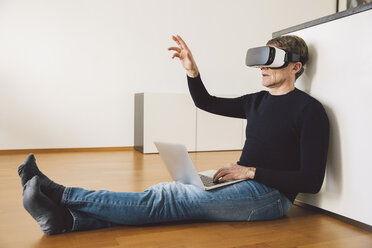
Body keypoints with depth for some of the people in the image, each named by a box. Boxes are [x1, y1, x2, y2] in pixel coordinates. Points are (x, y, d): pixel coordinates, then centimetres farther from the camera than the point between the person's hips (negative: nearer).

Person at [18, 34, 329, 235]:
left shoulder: (309, 110, -9)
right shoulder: (257, 101, 15)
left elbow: (312, 181, -14)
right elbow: (206, 102, 23)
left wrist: (250, 171, -17)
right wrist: (193, 71, 5)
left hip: (269, 195, -7)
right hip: (243, 186, 7)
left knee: (166, 198, -21)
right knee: (167, 197, -16)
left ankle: (58, 193, -21)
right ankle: (66, 218, -26)